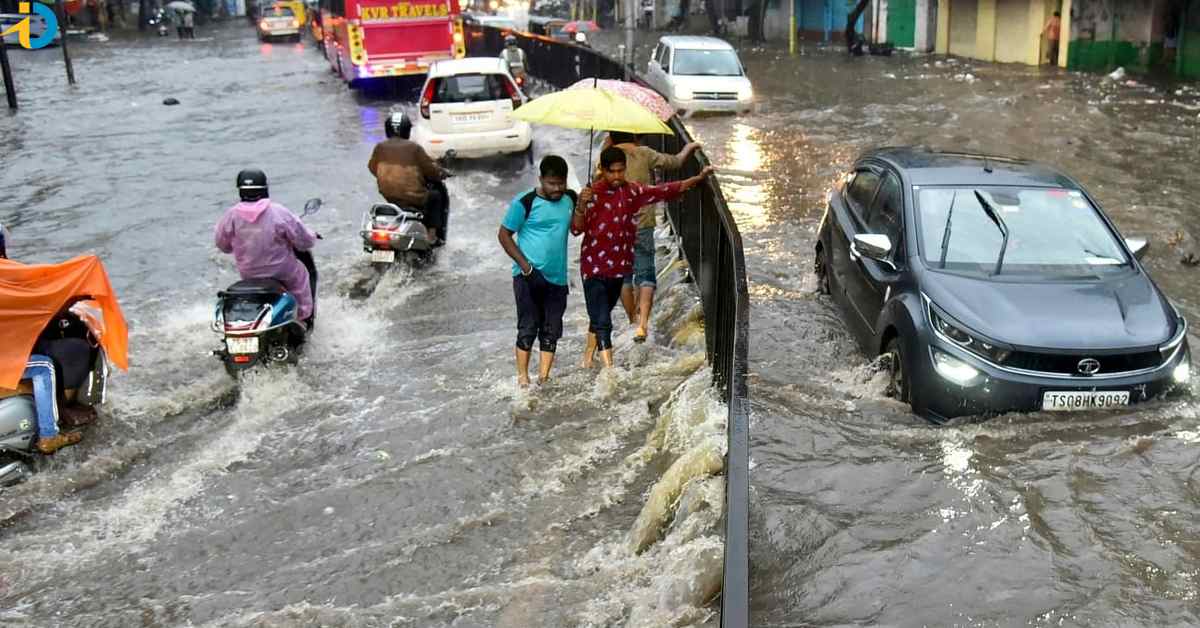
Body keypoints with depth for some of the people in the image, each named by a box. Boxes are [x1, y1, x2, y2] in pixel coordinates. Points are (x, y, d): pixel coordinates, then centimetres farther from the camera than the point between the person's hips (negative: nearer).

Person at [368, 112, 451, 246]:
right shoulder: (413, 147, -9)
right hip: (412, 197, -5)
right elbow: (430, 167, -4)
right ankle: (432, 235, 19)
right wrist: (441, 174, 17)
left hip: (388, 196, 5)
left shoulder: (380, 147, 2)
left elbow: (372, 167, 14)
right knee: (435, 195, 23)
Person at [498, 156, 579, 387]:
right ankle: (522, 377, 7)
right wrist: (524, 265, -14)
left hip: (557, 277, 5)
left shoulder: (569, 199, 6)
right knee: (528, 327, -2)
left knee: (551, 330, 6)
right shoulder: (525, 202, -10)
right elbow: (504, 235, -6)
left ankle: (543, 377, 13)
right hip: (529, 276, -5)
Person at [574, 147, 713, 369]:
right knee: (602, 321, -9)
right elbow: (576, 229, -18)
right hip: (594, 266, -5)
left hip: (619, 266, 5)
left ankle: (588, 357, 40)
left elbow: (665, 191, 5)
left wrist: (698, 178, 1)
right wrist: (581, 206, -36)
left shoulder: (633, 192, 1)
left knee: (600, 316, 21)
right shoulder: (592, 194, -12)